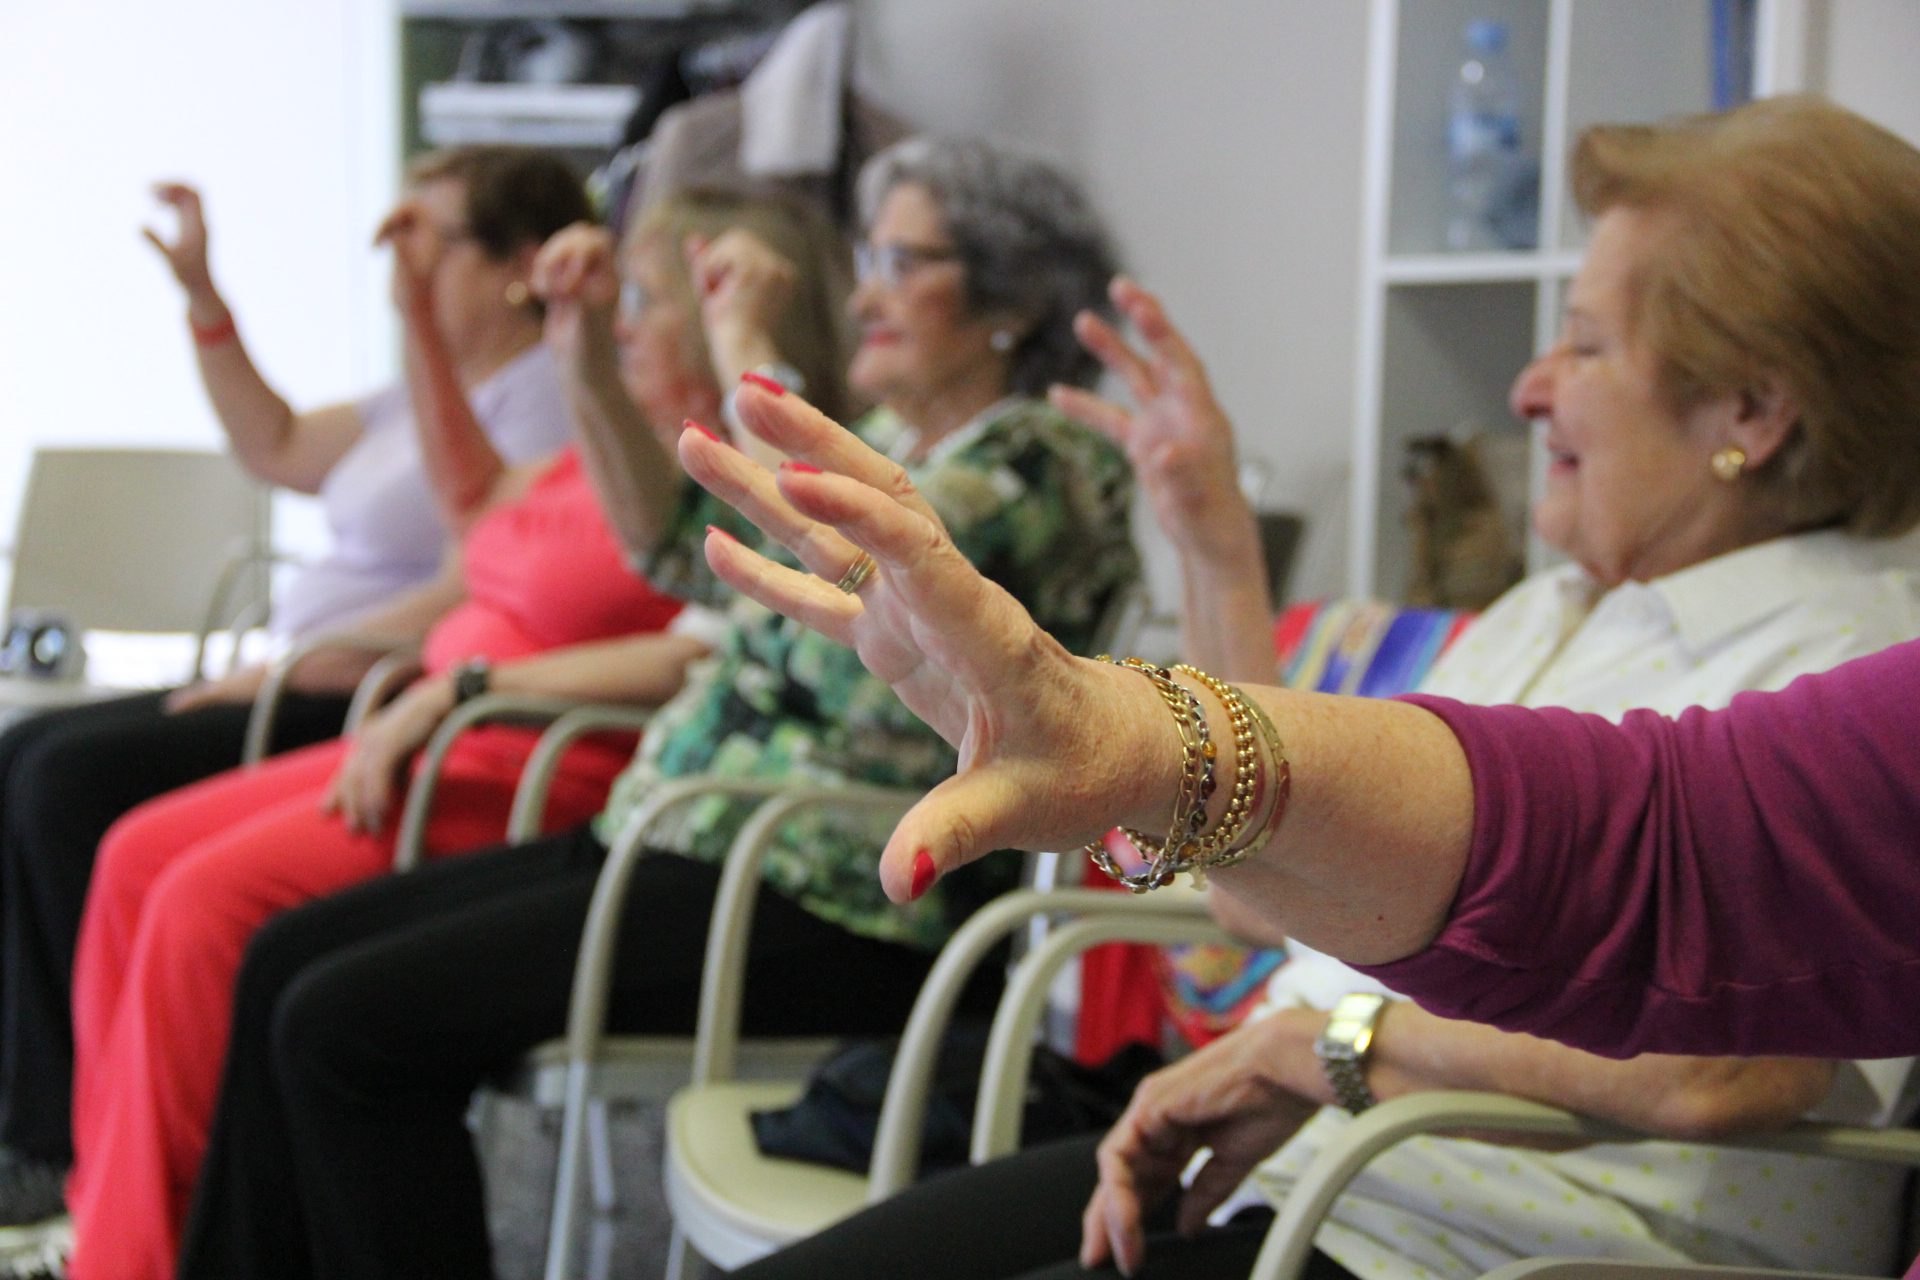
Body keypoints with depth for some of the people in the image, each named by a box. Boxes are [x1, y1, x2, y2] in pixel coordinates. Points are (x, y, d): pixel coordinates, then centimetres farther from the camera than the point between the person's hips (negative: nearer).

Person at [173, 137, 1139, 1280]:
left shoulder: (1036, 467, -11)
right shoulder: (891, 438, 17)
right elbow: (682, 544, 17)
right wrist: (590, 350, 6)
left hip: (831, 907, -10)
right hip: (686, 834, 10)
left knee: (349, 1024, -17)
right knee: (290, 958, 5)